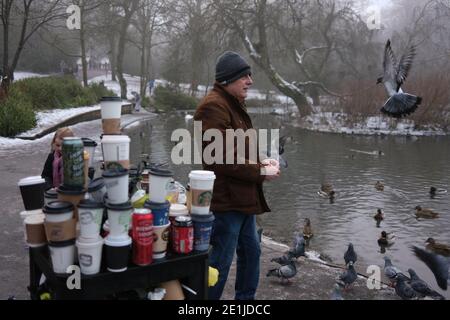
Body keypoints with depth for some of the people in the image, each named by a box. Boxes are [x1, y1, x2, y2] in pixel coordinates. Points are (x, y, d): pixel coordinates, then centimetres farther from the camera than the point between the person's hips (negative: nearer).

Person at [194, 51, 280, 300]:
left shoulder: (234, 104, 15)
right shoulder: (214, 107, -18)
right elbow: (222, 159, -24)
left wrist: (261, 160, 4)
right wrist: (261, 173, -15)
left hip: (242, 198, 11)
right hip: (226, 200, -11)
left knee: (251, 251, 21)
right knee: (220, 261, 0)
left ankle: (246, 297, 38)